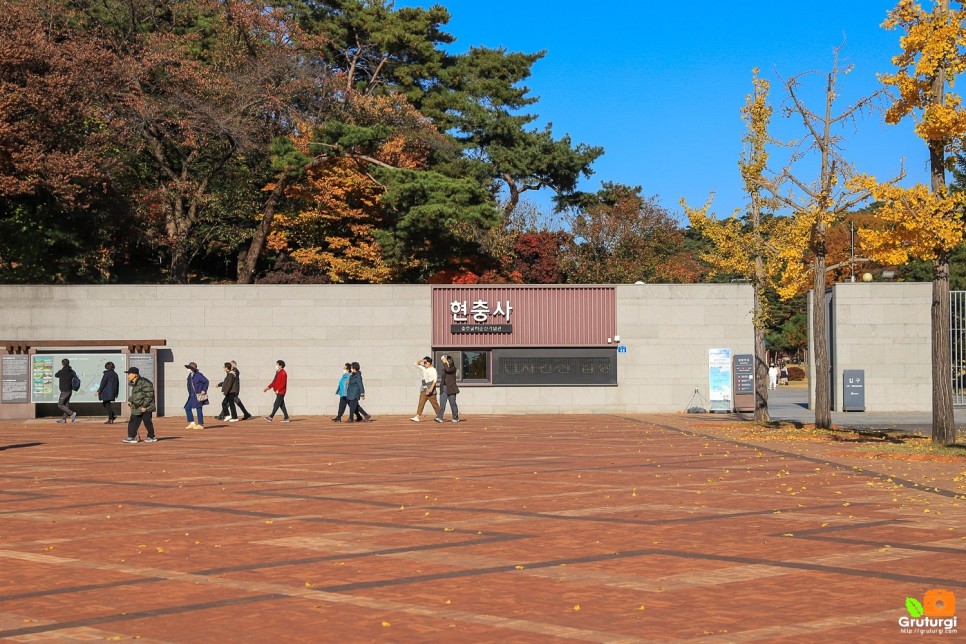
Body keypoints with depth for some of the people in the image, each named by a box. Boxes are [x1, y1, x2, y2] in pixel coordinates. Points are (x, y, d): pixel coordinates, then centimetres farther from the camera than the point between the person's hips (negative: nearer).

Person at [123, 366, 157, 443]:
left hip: (145, 408, -9)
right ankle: (132, 437, 8)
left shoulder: (144, 382, -17)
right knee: (133, 422, 5)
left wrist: (144, 406, -21)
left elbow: (149, 395, -20)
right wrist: (130, 400, 10)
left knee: (147, 422, 0)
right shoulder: (135, 384, 14)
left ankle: (152, 437, 12)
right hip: (137, 407, 9)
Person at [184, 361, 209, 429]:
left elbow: (206, 381, -12)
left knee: (198, 409, -6)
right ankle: (192, 423, 11)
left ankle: (201, 425, 2)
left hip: (199, 395, -9)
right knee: (187, 408, 5)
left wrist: (204, 390, -14)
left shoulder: (198, 375, -12)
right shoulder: (190, 376, 12)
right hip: (192, 396, 9)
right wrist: (190, 394, 16)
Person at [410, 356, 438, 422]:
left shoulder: (433, 370, -6)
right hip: (424, 389, 6)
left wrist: (432, 387, -22)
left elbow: (435, 379, -12)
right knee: (421, 403, -4)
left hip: (431, 390, -6)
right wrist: (421, 360, 2)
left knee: (434, 403, 0)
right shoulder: (424, 369, 13)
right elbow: (417, 364, 19)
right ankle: (417, 417, -11)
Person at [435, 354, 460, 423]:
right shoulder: (444, 368, 14)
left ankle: (456, 418, 14)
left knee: (452, 403, 1)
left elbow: (448, 370, -24)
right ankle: (439, 417, -15)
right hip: (444, 388, 5)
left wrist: (444, 362, -15)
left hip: (451, 389, -5)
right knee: (442, 403, -6)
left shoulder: (453, 368, -3)